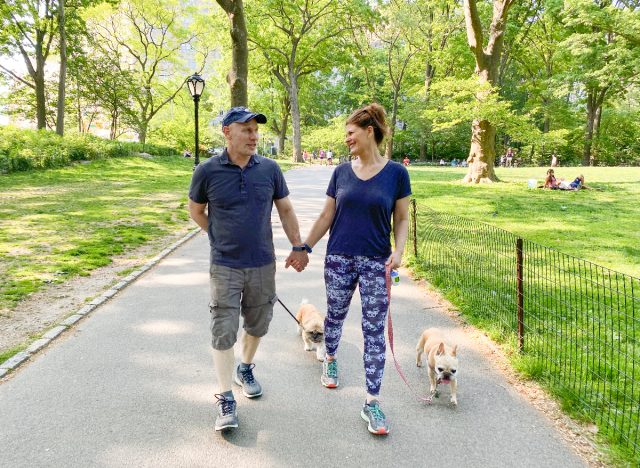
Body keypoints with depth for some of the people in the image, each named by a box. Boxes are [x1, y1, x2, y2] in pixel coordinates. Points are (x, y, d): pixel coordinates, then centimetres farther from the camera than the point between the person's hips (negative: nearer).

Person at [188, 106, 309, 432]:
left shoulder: (269, 169, -2)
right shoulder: (207, 171, -7)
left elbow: (285, 210, 8)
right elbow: (196, 211, 8)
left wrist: (298, 247, 6)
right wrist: (223, 238, 6)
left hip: (263, 264, 3)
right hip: (225, 267, -2)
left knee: (257, 324, 16)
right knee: (223, 331, -1)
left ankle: (245, 369, 42)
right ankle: (225, 399, 12)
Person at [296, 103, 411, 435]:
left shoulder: (396, 173, -4)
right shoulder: (341, 172, 3)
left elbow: (401, 219, 0)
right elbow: (326, 216, 8)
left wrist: (399, 250, -16)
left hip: (376, 263, -2)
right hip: (339, 259, 3)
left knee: (374, 331, 0)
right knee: (335, 315, 17)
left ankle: (371, 402, 9)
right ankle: (330, 360, 47)